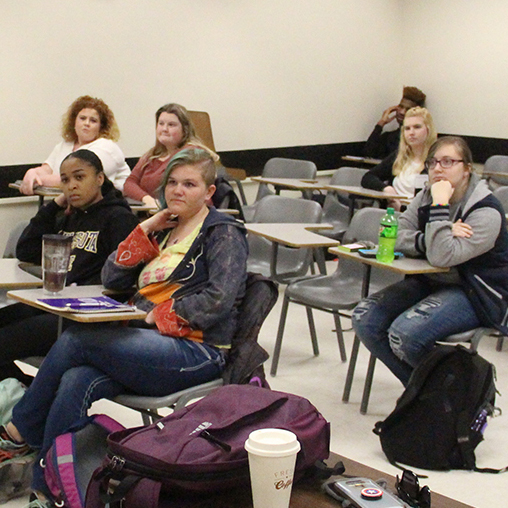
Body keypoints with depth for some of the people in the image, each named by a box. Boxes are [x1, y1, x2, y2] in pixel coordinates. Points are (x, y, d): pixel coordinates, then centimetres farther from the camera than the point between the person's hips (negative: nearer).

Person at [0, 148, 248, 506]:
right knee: (76, 382, -24)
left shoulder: (224, 233, 1)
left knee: (75, 340, -21)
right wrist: (146, 230, 7)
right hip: (149, 344, 7)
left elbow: (218, 301, -15)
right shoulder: (165, 229, 23)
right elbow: (112, 279, 16)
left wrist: (157, 316, -11)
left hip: (197, 352, -7)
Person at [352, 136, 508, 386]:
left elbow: (442, 257, -28)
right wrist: (430, 241, -22)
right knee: (365, 318, -11)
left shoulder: (486, 211, -17)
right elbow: (396, 236, -6)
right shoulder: (426, 196, 5)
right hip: (428, 282, 8)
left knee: (405, 332, -30)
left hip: (474, 294, -7)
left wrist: (440, 206, -27)